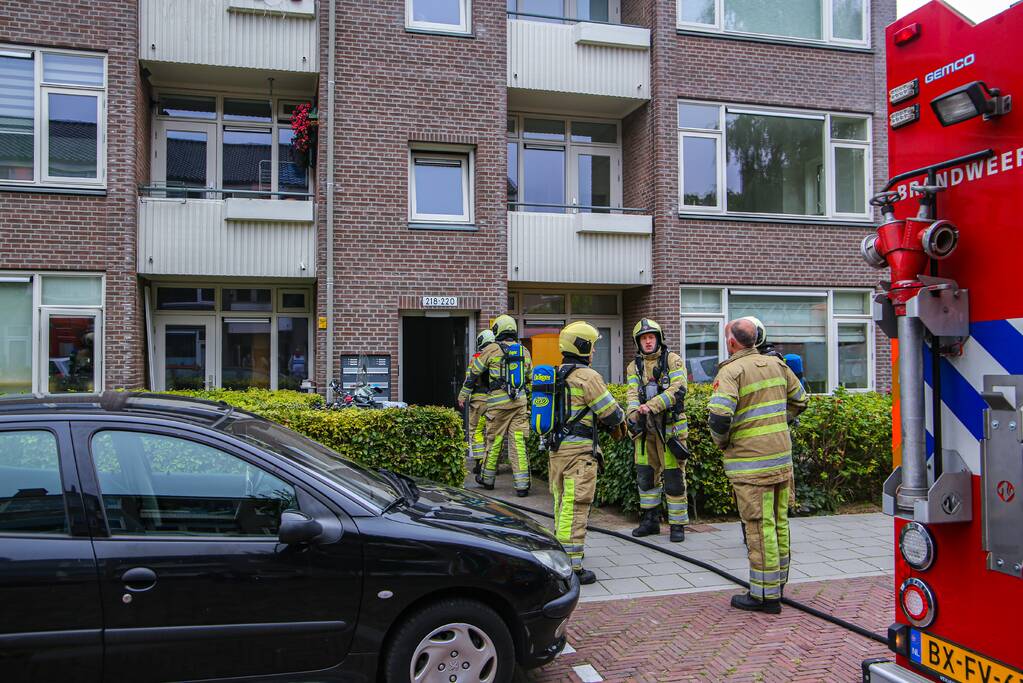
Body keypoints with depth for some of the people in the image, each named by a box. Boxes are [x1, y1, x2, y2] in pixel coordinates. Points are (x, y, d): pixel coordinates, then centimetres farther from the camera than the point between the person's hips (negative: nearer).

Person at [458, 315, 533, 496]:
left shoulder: (492, 349, -2)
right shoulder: (524, 351, 11)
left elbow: (473, 372, 3)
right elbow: (530, 378, 20)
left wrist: (463, 395, 13)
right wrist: (530, 400, 32)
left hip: (499, 402, -3)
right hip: (520, 401, 3)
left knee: (494, 440, 9)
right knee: (518, 442, 2)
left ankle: (487, 478, 26)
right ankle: (522, 484, -1)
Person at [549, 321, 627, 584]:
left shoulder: (556, 375, 12)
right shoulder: (587, 376, -14)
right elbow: (610, 411, -11)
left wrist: (602, 421, 21)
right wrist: (620, 425, 11)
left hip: (555, 448, 8)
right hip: (579, 449, -8)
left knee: (561, 503, 18)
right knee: (576, 507, -5)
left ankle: (560, 554, 30)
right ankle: (571, 566, -3)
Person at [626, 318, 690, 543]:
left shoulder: (673, 360, -1)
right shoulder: (634, 367, 11)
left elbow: (677, 390, -15)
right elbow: (632, 394, -3)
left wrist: (651, 406, -25)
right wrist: (634, 413, -25)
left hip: (670, 426, -4)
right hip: (645, 428, 5)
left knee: (674, 478, -2)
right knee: (645, 475, 11)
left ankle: (677, 525, 9)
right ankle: (650, 520, 24)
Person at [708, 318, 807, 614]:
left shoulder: (731, 371, -14)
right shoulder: (776, 364, 8)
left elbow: (719, 417, -25)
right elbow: (799, 401, 18)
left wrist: (722, 442, -6)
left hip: (751, 462, -7)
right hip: (782, 456, 7)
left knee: (759, 526, -1)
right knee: (779, 522, 16)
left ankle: (765, 595, 6)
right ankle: (777, 583, 30)